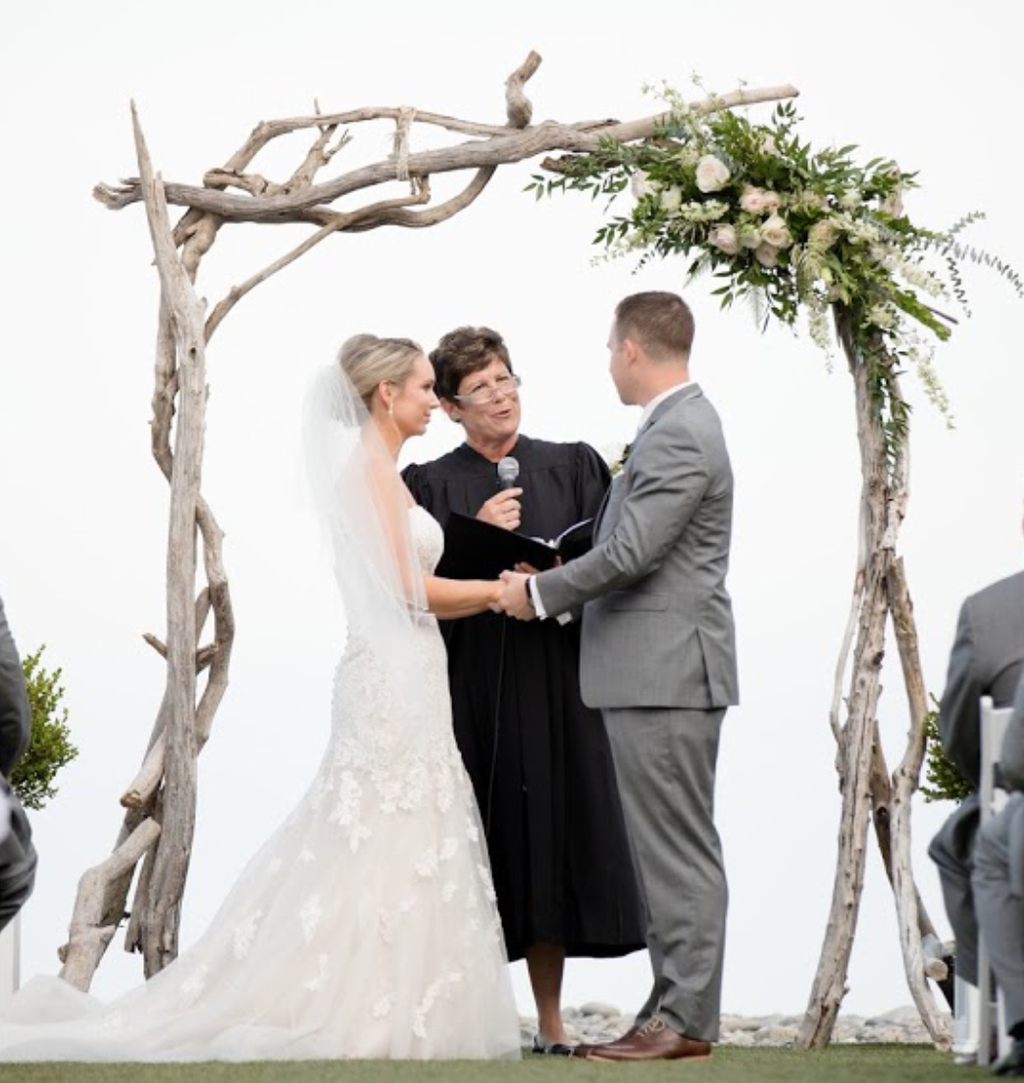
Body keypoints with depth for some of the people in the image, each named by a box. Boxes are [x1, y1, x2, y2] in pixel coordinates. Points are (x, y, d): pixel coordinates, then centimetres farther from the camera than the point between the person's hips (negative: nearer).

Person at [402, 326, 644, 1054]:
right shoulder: (431, 486, 7)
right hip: (471, 685, -1)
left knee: (550, 841, 2)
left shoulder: (574, 467, 11)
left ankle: (551, 1022, 9)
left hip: (554, 685, 1)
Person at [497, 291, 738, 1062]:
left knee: (678, 849, -7)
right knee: (670, 851, 11)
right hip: (657, 672, 11)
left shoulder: (679, 435, -16)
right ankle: (675, 1009, 15)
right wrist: (550, 581, 14)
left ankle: (686, 1020, -4)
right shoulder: (680, 424, 17)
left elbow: (630, 553, -20)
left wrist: (539, 593, -8)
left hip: (665, 672, -11)